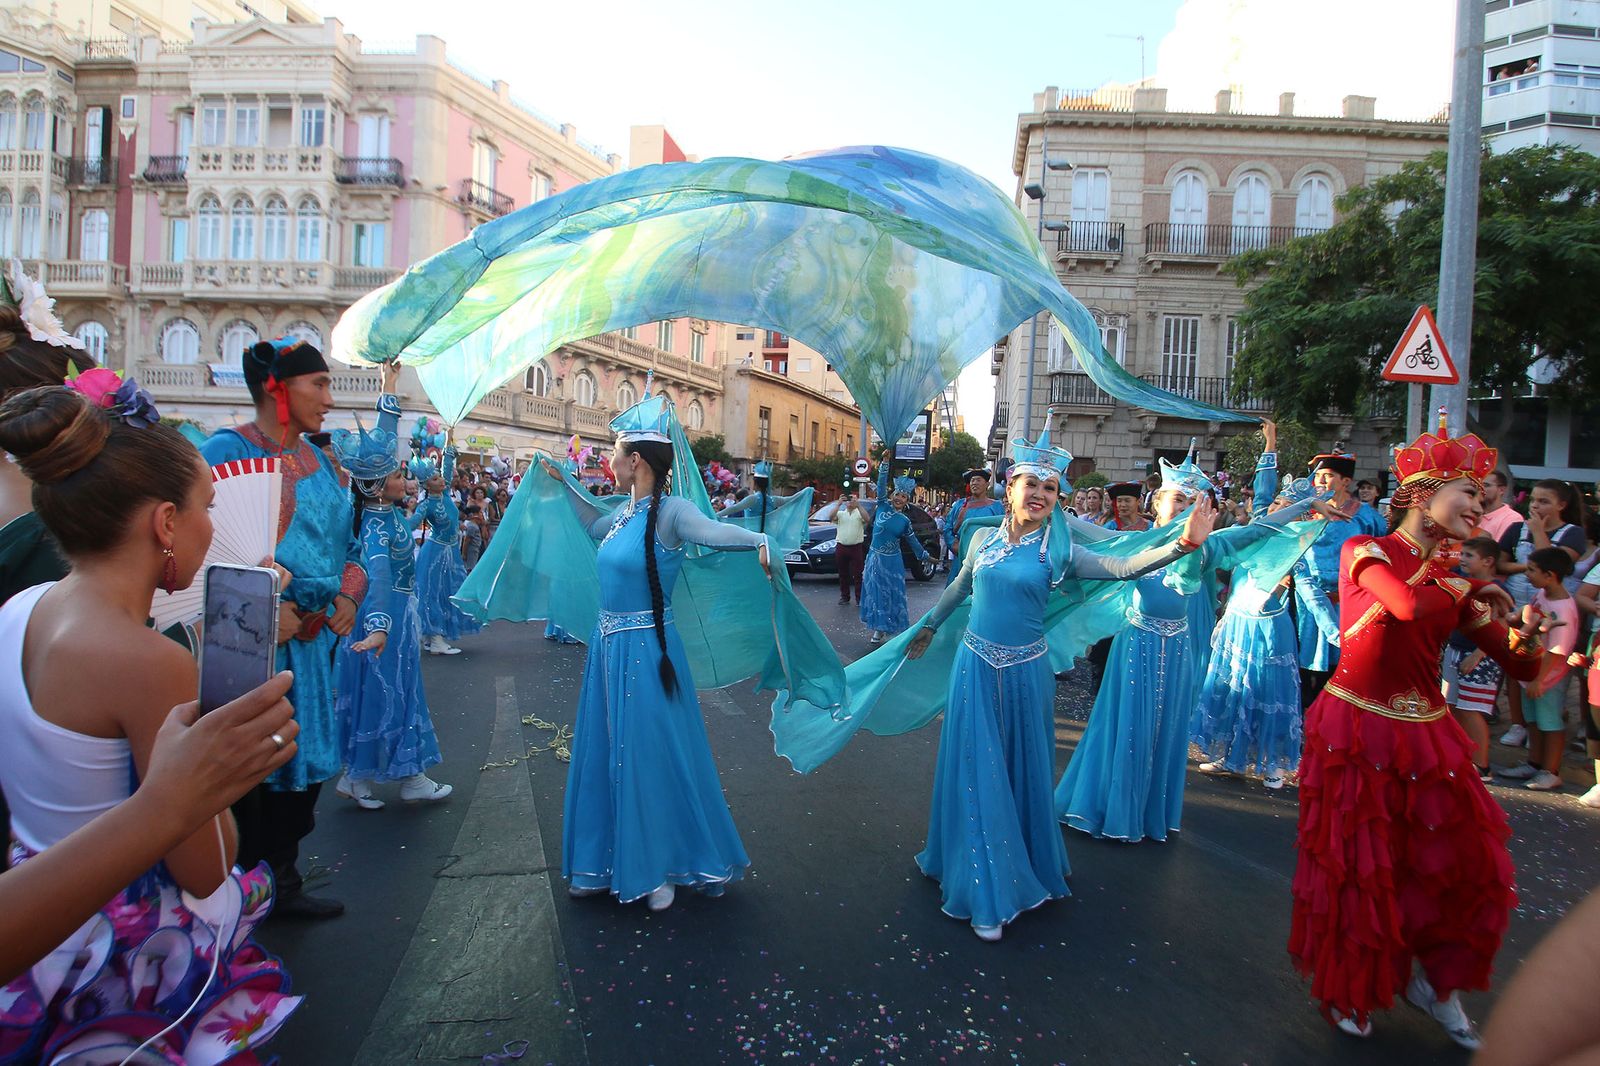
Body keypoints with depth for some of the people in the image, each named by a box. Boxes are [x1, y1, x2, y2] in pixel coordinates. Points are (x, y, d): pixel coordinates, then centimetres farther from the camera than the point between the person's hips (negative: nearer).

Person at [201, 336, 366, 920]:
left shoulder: (320, 461, 13)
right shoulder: (226, 450, -10)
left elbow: (347, 543, 19)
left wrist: (347, 595, 2)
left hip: (312, 637, 7)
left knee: (306, 761, 15)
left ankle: (283, 882, 32)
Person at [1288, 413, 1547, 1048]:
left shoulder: (1454, 579, 9)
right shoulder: (1365, 551, -8)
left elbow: (1521, 668, 7)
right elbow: (1407, 604, -29)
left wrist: (1522, 633, -15)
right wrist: (1453, 590, -8)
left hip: (1426, 736, 6)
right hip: (1357, 731, -6)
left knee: (1468, 867, 10)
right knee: (1358, 868, 6)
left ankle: (1435, 982, 34)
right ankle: (1349, 989, 29)